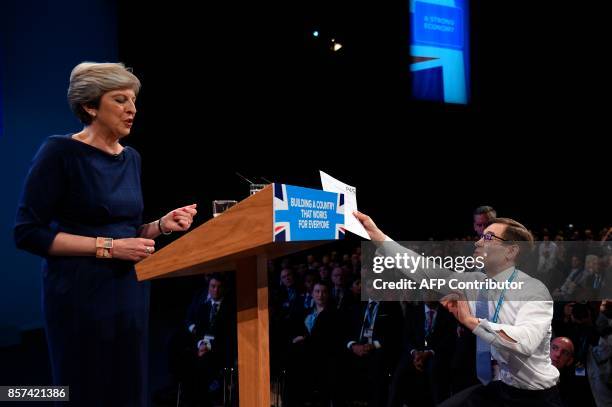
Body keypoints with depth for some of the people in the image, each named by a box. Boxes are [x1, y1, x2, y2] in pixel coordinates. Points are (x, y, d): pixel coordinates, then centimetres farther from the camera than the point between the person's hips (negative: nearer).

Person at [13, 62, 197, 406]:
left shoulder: (132, 158, 11)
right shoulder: (60, 151, -10)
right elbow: (28, 232, -14)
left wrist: (162, 225, -1)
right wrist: (107, 247, -17)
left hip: (132, 291, 7)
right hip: (81, 293, -6)